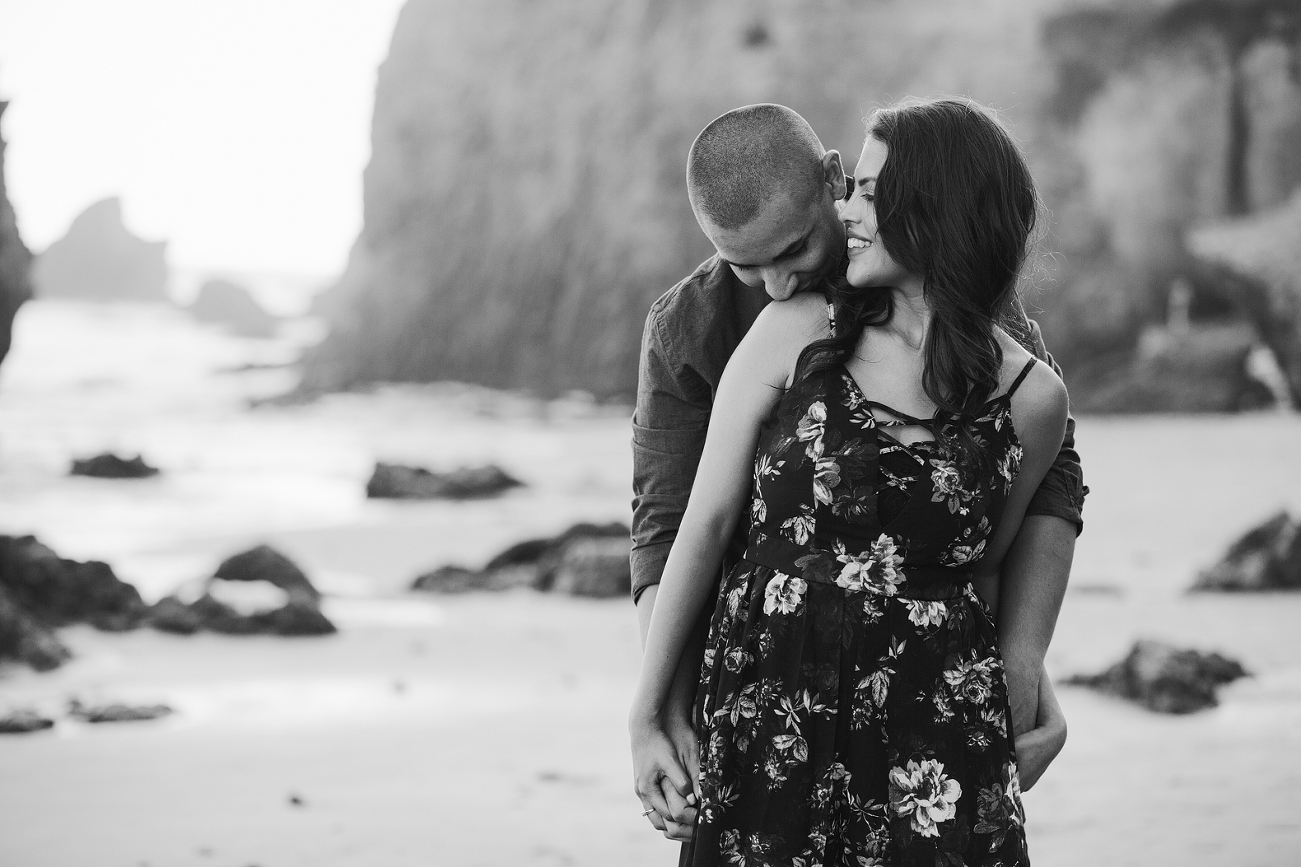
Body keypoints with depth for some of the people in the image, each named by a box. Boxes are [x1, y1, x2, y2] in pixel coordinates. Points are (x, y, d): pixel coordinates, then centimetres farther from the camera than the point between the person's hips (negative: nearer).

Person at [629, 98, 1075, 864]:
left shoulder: (1030, 397, 0)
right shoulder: (793, 334, -1)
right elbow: (707, 522, 2)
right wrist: (648, 714, 3)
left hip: (936, 742, 0)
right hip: (764, 710, 0)